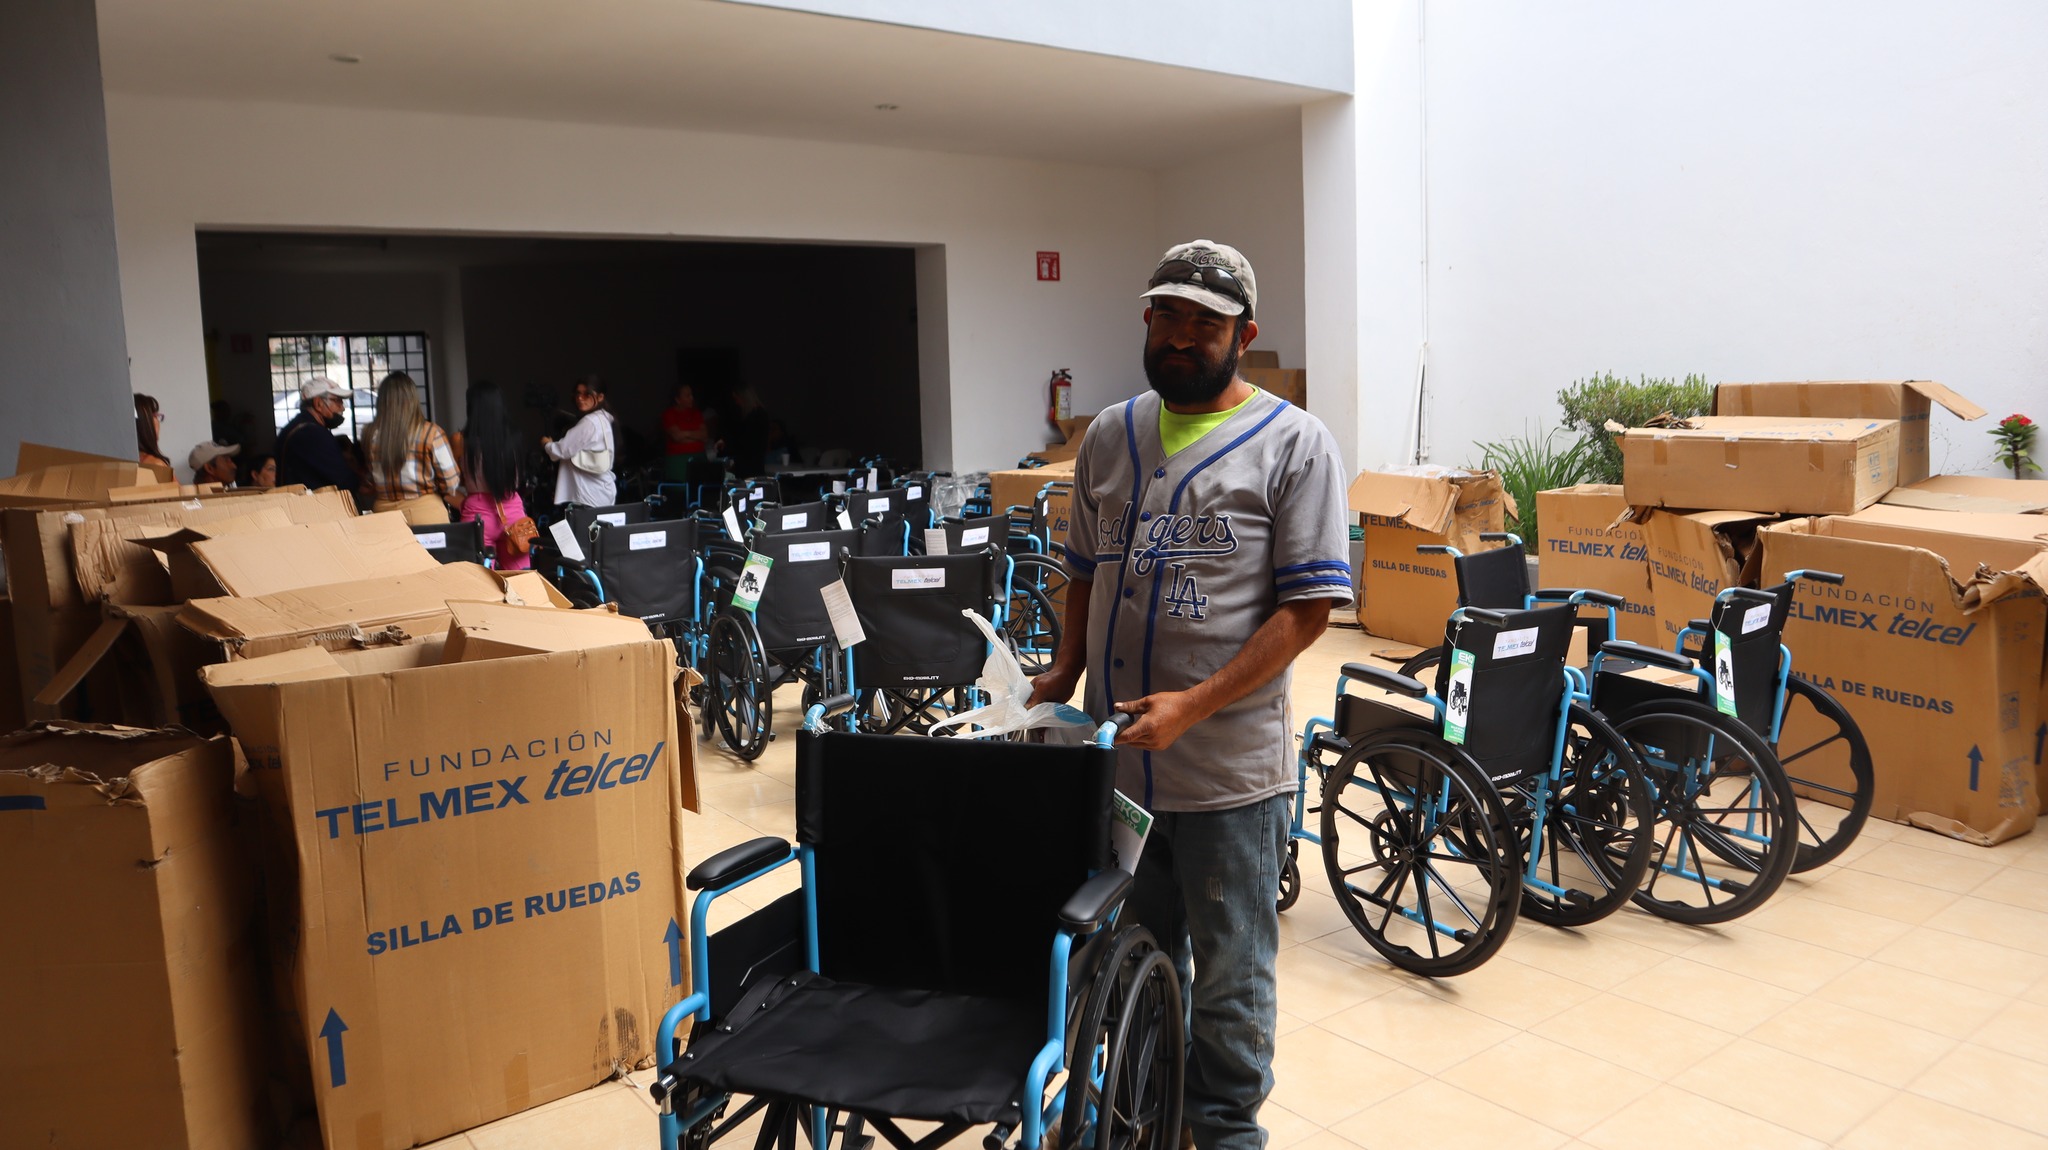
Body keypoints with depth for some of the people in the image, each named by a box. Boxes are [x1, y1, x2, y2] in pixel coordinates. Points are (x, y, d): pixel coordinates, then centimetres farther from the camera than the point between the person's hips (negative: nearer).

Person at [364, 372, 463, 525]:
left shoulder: (370, 435, -2)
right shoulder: (431, 433, -10)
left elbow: (366, 484, 6)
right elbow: (451, 482, -6)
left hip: (383, 514, 3)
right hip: (426, 513, -3)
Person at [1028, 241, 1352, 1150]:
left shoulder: (1292, 444, -8)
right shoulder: (1109, 436, 8)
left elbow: (1308, 606, -12)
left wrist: (1194, 706, -20)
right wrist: (1066, 669, 2)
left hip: (1228, 767, -5)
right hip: (1114, 757, 5)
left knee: (1230, 973, 11)